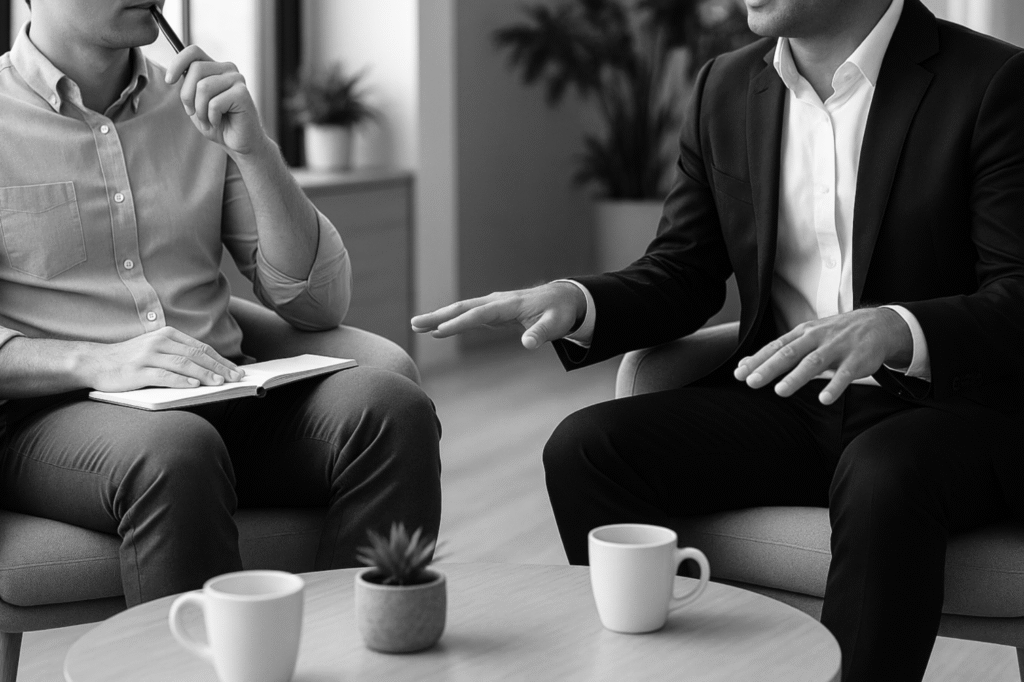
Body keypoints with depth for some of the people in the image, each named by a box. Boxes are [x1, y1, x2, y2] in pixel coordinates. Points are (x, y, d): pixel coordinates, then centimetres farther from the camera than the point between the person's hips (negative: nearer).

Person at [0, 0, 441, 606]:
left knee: (392, 409, -24)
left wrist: (253, 149, -4)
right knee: (178, 453, -37)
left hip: (222, 395, 4)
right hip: (52, 412, -4)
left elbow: (318, 303, 9)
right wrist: (93, 362, -22)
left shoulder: (199, 108, 16)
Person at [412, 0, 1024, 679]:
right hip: (783, 399, 5)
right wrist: (575, 301, -10)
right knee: (586, 450, -16)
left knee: (882, 482, -38)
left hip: (947, 403, -5)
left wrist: (895, 329, -37)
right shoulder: (725, 89, 9)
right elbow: (683, 273, 12)